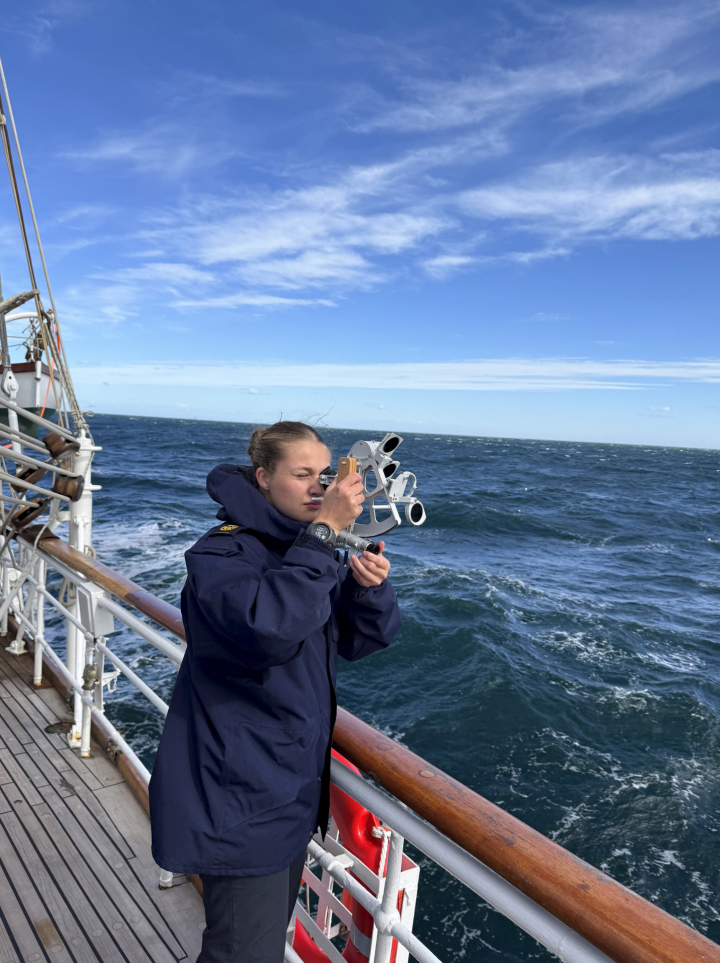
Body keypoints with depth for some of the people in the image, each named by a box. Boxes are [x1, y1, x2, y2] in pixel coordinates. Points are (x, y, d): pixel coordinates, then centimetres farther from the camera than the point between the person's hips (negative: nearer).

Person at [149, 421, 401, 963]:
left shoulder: (306, 547, 4)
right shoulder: (222, 553, -20)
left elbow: (368, 639, 2)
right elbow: (271, 626, -39)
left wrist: (369, 584, -19)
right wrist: (323, 531, -36)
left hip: (293, 784, 8)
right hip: (240, 796, -8)